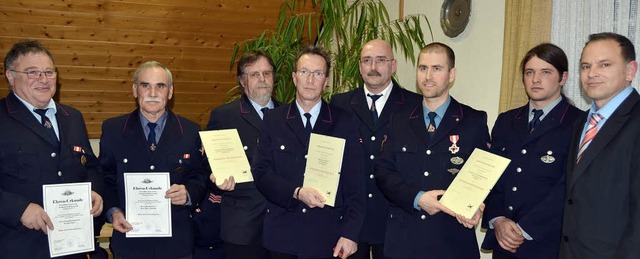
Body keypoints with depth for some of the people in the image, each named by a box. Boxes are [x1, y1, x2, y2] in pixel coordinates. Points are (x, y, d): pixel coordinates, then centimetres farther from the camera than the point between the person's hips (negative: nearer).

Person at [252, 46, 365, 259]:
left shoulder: (344, 122, 1)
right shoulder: (273, 120, 4)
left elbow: (354, 183, -1)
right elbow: (261, 173, -1)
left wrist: (350, 234, -7)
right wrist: (296, 193, -16)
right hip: (282, 236, 1)